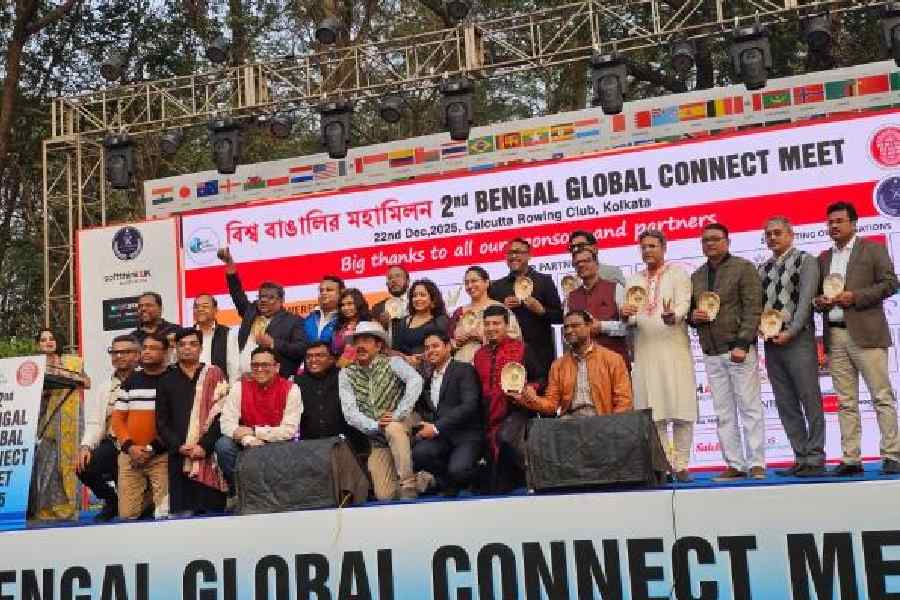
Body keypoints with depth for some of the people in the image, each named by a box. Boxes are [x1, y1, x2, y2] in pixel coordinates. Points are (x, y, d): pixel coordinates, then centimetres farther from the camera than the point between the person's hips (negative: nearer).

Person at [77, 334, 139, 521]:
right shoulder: (104, 389, 21)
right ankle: (112, 501, 12)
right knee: (84, 467, -18)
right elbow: (95, 423, 13)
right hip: (111, 444, 6)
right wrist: (86, 446, -7)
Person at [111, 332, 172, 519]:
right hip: (129, 456, 4)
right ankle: (148, 492, 23)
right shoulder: (130, 382, 13)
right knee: (127, 514, 1)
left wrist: (154, 447, -11)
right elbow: (118, 418, 11)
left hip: (161, 456, -4)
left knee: (165, 513, -12)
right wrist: (130, 446, -5)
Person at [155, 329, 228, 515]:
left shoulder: (214, 375, 7)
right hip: (178, 457, 2)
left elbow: (221, 414, -2)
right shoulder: (167, 381, 14)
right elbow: (161, 421, 10)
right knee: (181, 511, -3)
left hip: (209, 455, -2)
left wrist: (205, 445, -12)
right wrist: (178, 446, -6)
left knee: (212, 511, -4)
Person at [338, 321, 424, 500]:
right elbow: (350, 412, -6)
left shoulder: (392, 363, -5)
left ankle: (408, 484, -25)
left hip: (402, 425, -3)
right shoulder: (346, 374, 3)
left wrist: (398, 415, -31)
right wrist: (375, 425, -22)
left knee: (393, 428, -38)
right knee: (384, 495, -10)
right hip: (376, 440, 3)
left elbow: (415, 381, -24)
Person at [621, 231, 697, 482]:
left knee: (680, 409, -5)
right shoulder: (634, 280, 17)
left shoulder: (678, 273, 6)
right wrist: (626, 314, -12)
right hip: (645, 351, 3)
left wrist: (672, 316, -30)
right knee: (653, 411, 0)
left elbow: (684, 304, -8)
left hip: (674, 349, -3)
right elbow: (630, 319, 12)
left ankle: (681, 465, 1)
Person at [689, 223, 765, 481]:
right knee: (723, 413, 5)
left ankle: (757, 464, -1)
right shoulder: (696, 276, 16)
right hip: (711, 353, 5)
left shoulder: (743, 268, 0)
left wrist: (742, 344, -16)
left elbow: (752, 309, -7)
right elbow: (689, 311, 24)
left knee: (750, 408, -4)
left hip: (739, 350, -5)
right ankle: (734, 465, 8)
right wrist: (693, 315, 0)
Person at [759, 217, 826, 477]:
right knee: (786, 405, 6)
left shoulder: (805, 261, 1)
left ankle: (815, 460, -1)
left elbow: (806, 300, -9)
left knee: (810, 402, -4)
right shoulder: (762, 269, 17)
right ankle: (801, 459, 11)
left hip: (798, 340, -6)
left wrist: (790, 332, -16)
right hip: (771, 343, 6)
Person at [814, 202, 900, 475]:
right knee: (846, 402, 5)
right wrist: (819, 301, -1)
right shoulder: (823, 258, 18)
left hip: (866, 334, -5)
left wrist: (855, 296, -14)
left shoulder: (873, 249, 4)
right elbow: (816, 294, 22)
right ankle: (850, 459, 6)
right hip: (835, 336, 5)